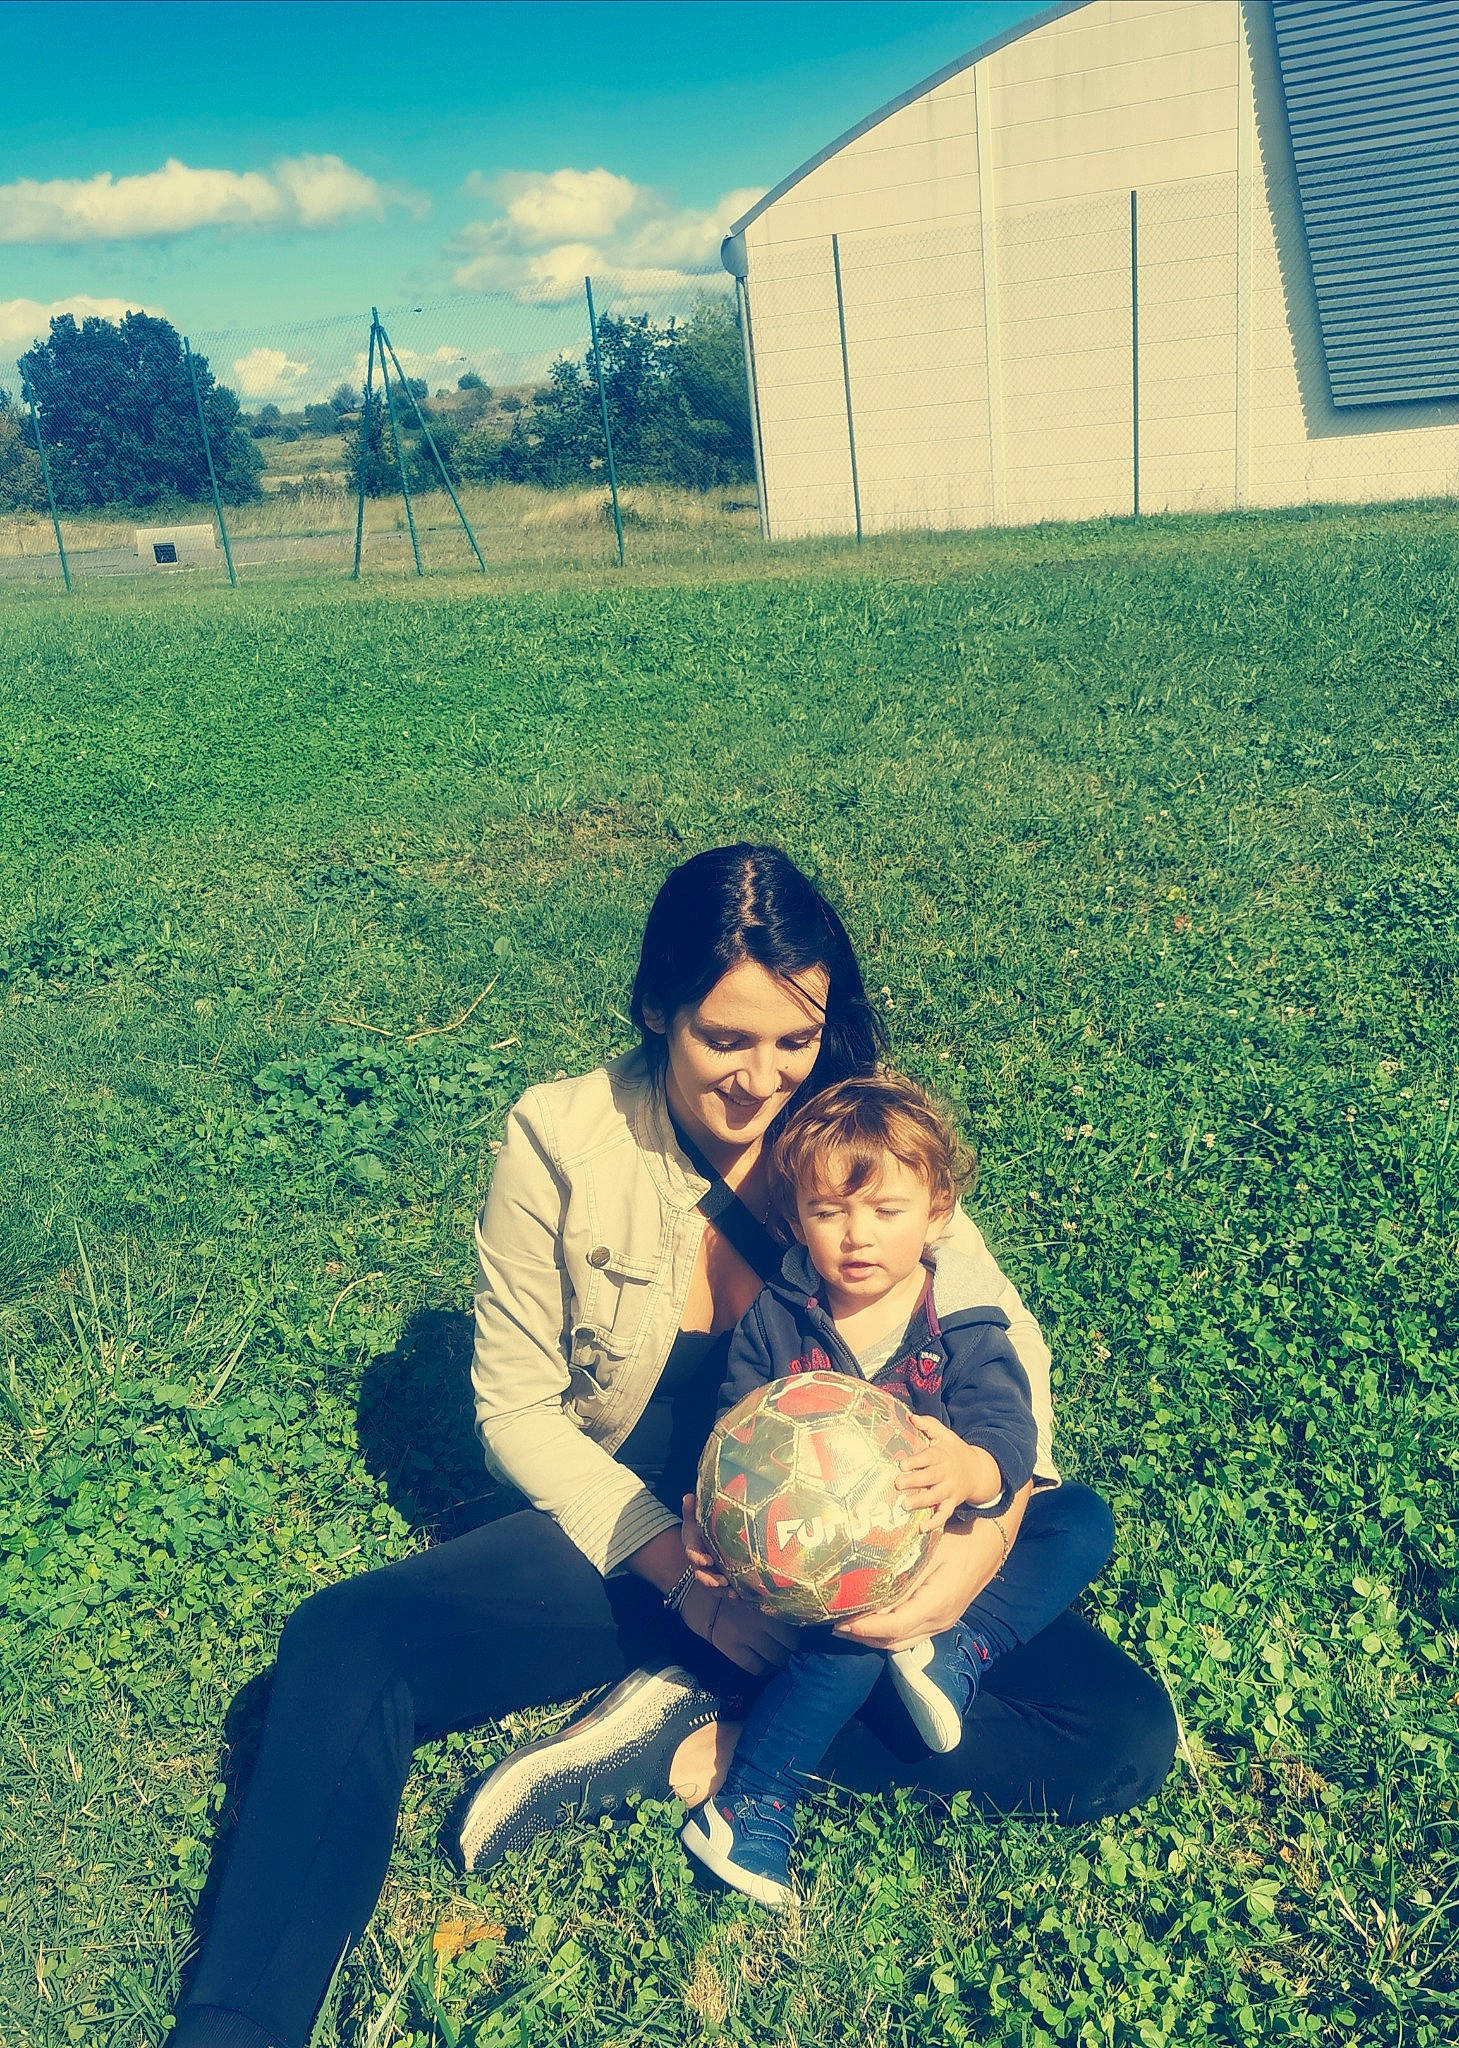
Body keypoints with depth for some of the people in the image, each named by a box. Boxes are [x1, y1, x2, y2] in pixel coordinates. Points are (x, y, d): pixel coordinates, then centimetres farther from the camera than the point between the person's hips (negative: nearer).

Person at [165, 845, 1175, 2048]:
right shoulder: (561, 1140, -13)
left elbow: (1008, 1343, -2)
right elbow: (519, 1408, -8)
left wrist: (990, 1532, -22)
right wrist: (685, 1576, -19)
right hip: (638, 1540, -1)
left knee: (1128, 1738, -18)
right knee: (344, 1644, -25)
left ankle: (691, 1741, -15)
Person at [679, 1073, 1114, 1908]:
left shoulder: (963, 1324, -7)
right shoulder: (774, 1322, -2)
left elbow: (1008, 1432, -20)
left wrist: (972, 1471, -45)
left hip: (937, 1542, 2)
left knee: (1084, 1519, -13)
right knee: (857, 1628, -33)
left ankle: (959, 1653, -25)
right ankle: (751, 1808, -22)